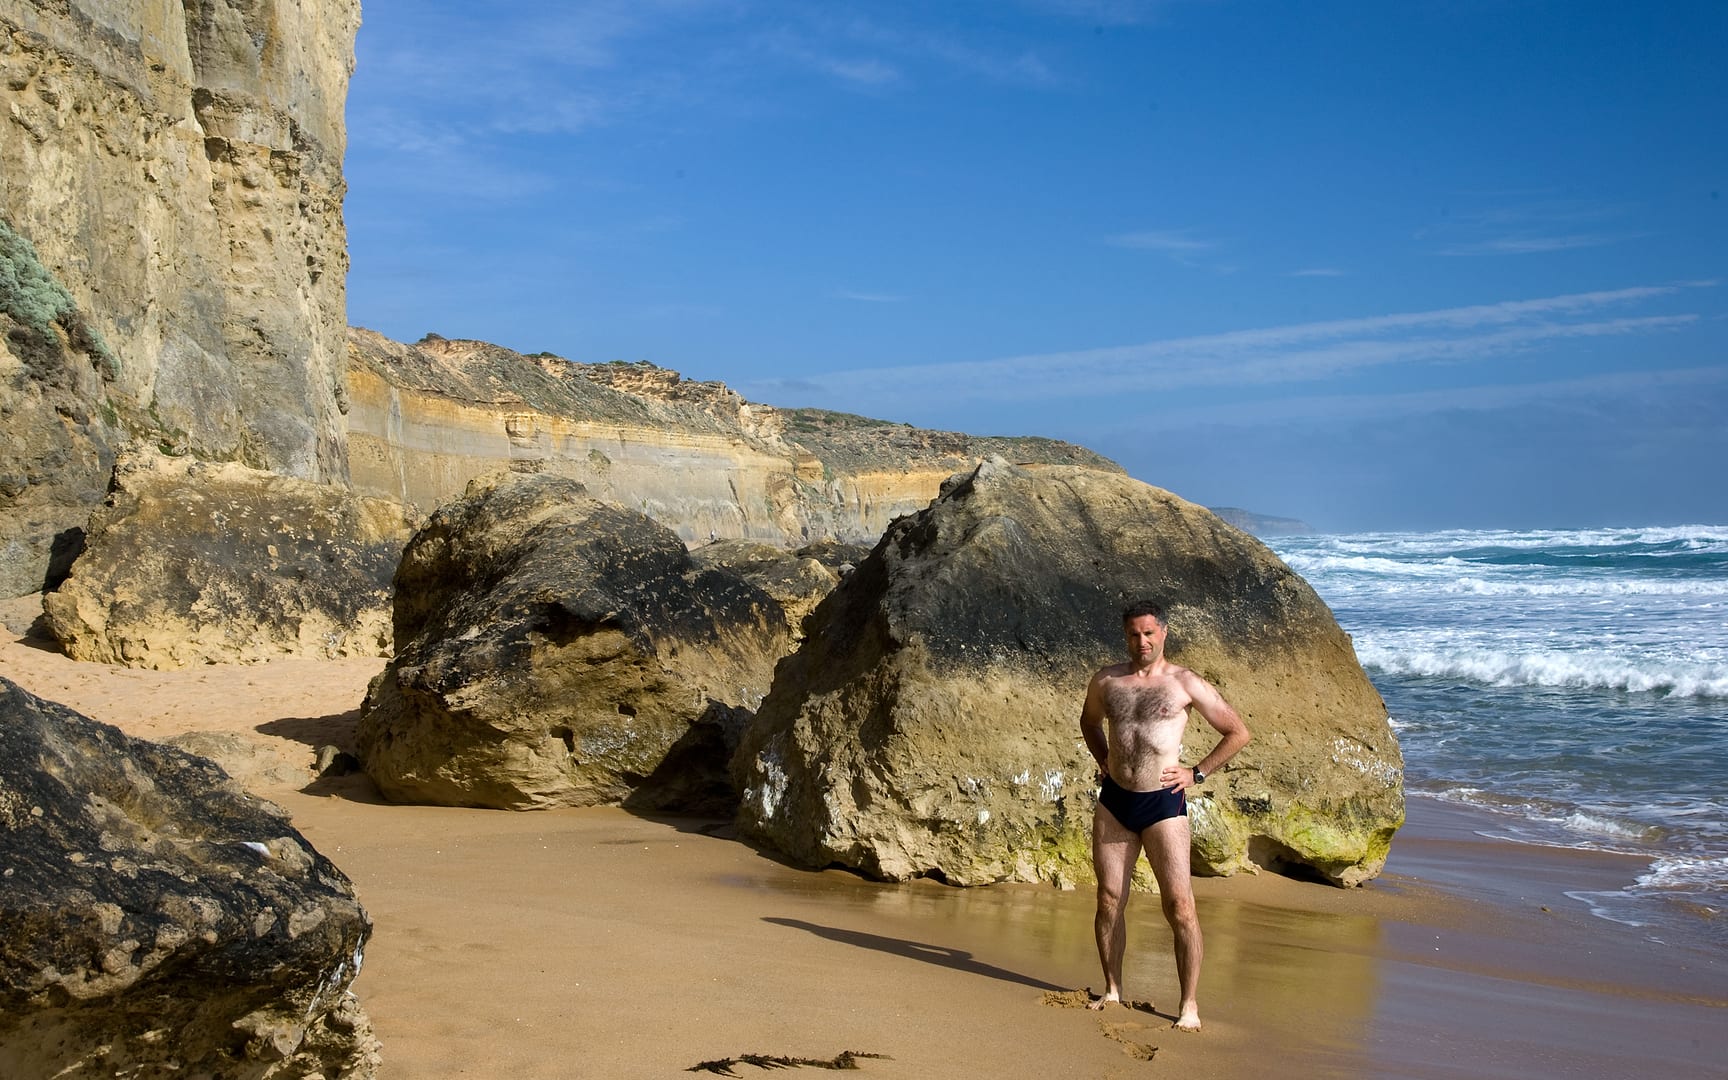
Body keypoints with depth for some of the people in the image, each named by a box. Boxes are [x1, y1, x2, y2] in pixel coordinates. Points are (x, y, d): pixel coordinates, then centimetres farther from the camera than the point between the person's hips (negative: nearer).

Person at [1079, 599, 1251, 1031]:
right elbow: (1089, 721, 30)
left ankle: (1189, 1005, 0)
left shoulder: (1184, 683, -2)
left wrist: (1196, 773, 0)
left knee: (1179, 905, -7)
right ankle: (1112, 991, 21)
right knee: (1110, 901, 7)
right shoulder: (1106, 681, 8)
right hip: (1113, 801, 4)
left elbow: (1238, 732, 4)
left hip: (1163, 804, -4)